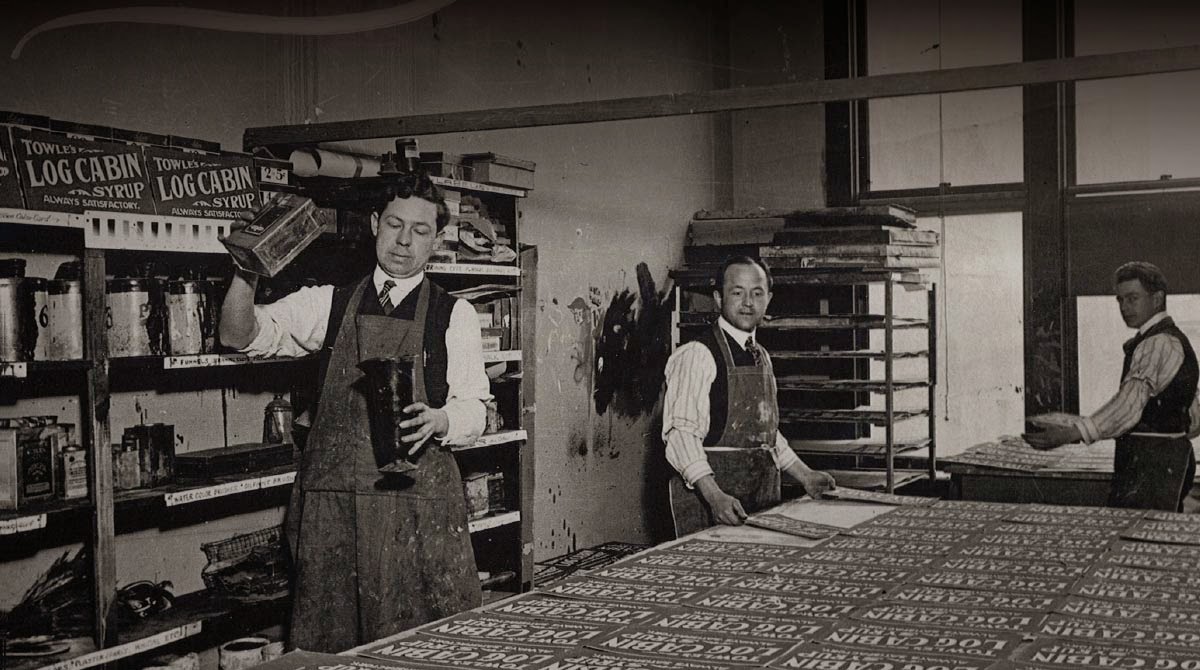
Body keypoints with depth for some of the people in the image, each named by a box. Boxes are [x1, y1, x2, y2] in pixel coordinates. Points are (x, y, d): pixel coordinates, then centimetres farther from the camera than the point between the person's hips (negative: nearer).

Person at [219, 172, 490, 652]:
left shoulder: (454, 315, 5)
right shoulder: (330, 303, 10)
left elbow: (473, 410, 2)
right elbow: (241, 335, 3)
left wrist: (438, 420, -20)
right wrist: (248, 273, -15)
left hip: (417, 499, -2)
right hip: (331, 498, 2)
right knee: (327, 642, 7)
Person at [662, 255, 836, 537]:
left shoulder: (761, 357, 14)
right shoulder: (696, 355, -12)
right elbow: (681, 434, -20)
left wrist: (804, 475, 17)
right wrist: (714, 496, -30)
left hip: (763, 492, 7)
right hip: (711, 485, -7)